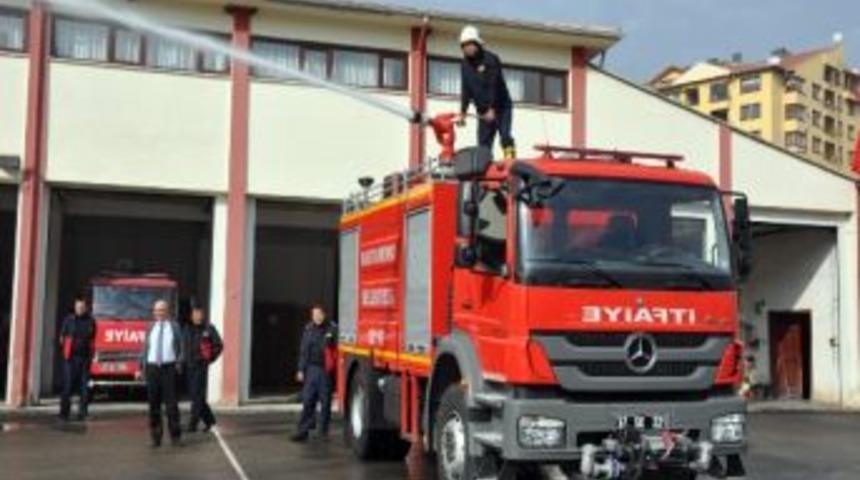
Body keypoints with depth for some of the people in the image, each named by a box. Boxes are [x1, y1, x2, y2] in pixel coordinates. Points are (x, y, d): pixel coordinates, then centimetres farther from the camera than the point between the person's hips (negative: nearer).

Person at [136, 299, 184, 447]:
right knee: (153, 402, 4)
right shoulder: (151, 328, 12)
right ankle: (156, 437, 12)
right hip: (152, 367, 3)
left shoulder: (175, 326, 5)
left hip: (169, 367, -3)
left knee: (170, 401, -5)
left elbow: (180, 348, 4)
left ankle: (175, 435, 4)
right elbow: (145, 348, 13)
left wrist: (179, 364, -8)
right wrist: (141, 367, 5)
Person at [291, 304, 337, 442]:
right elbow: (304, 351, 10)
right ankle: (303, 431, 4)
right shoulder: (308, 329, 8)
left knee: (325, 402, 5)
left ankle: (324, 431, 16)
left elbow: (337, 348, -1)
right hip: (312, 368, 2)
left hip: (326, 370, -2)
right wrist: (301, 369, 8)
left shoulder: (332, 329, -3)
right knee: (308, 401, 1)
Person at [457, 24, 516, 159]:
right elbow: (466, 90, 7)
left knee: (505, 138, -19)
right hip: (483, 111, 5)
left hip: (501, 107, -5)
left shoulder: (491, 59, -12)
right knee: (483, 143, -1)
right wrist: (463, 112, 0)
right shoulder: (465, 65, 7)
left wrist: (492, 109, -28)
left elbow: (494, 86, -20)